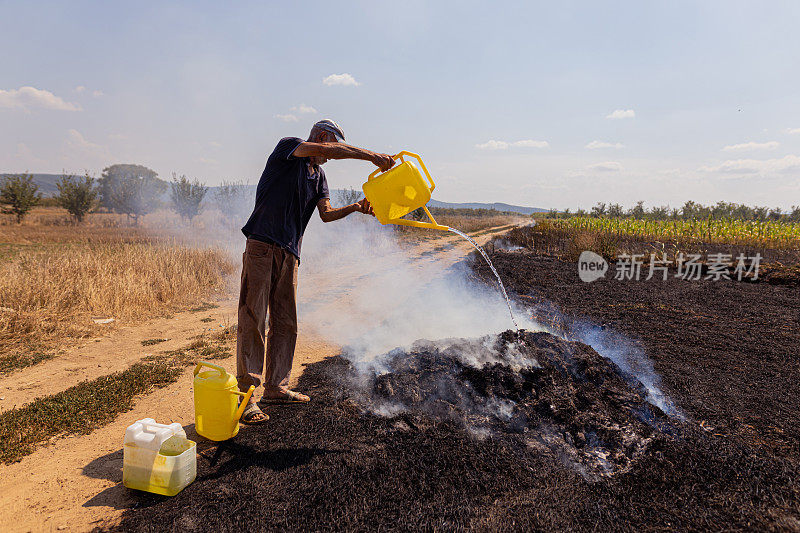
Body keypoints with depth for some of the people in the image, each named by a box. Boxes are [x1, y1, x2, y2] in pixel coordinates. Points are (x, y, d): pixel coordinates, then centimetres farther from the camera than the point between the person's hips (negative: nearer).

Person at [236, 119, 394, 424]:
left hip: (289, 253, 8)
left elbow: (326, 213, 8)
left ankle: (276, 387, 19)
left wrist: (355, 208, -9)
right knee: (253, 319, -8)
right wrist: (370, 156, -19)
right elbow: (322, 150, -19)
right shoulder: (288, 147, 0)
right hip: (262, 245, -8)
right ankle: (246, 394, -4)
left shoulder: (319, 176, 21)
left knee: (285, 323, 9)